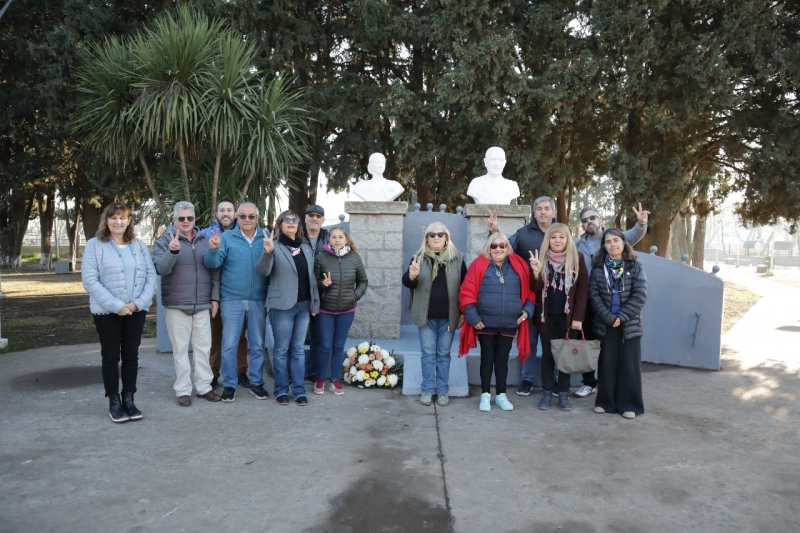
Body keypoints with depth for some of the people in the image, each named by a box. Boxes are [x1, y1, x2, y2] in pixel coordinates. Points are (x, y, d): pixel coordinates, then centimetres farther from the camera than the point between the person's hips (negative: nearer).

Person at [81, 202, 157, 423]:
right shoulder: (94, 245, -2)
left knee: (131, 355, 9)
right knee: (111, 356, 5)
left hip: (136, 310, 3)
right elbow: (89, 279, -11)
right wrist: (116, 305, -17)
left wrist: (139, 302, -11)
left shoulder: (139, 245, 9)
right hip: (107, 311, -3)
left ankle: (129, 399, 20)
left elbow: (151, 275, 4)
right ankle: (114, 403, 15)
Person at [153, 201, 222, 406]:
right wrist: (173, 251, -32)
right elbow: (160, 269, -15)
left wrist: (215, 298, 6)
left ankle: (204, 386, 19)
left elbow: (214, 271, 11)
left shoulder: (205, 240, 8)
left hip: (202, 304, 3)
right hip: (176, 305, -3)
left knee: (203, 347, 8)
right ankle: (183, 390, 11)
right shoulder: (164, 240, -2)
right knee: (180, 348, 3)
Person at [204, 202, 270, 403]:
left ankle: (256, 383, 24)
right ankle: (229, 385, 17)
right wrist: (213, 249, -30)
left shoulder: (267, 237, 3)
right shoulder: (226, 237, -2)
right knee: (229, 345, 5)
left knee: (257, 345, 11)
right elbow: (211, 263, -11)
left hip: (258, 300, 2)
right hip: (232, 300, -1)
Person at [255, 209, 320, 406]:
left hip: (303, 305, 5)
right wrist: (268, 253, -34)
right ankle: (281, 390, 13)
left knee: (298, 349, 10)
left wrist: (315, 303, 12)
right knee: (282, 349, 3)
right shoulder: (275, 246, -4)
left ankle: (299, 390, 15)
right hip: (282, 305, -5)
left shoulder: (306, 248, 12)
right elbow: (263, 271, -17)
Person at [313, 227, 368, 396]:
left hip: (347, 311, 2)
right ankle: (319, 380, 22)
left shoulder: (355, 258, -4)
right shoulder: (321, 258, -9)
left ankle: (336, 380, 25)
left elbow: (363, 281, 7)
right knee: (325, 346, 4)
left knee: (339, 346, 12)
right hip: (324, 310, -2)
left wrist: (356, 295, -7)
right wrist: (322, 284, -21)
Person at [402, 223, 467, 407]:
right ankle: (427, 390, 15)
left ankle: (443, 391, 17)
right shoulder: (419, 257, 2)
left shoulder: (457, 258, 2)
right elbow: (407, 282, -4)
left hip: (448, 316, 0)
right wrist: (412, 275, -28)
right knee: (428, 353, 6)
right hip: (426, 315, 0)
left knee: (443, 354, 8)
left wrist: (463, 312, 0)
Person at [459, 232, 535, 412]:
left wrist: (527, 310, -3)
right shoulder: (479, 265, -5)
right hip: (485, 323, -2)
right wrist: (473, 317, -11)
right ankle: (485, 395, 20)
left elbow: (529, 290, 10)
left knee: (502, 360, 12)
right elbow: (467, 293, -7)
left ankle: (501, 395, 24)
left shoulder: (519, 266, 3)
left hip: (509, 324, 2)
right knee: (487, 359, 8)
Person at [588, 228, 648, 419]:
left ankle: (629, 404, 13)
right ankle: (605, 401, 17)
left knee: (629, 364, 4)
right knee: (606, 364, 7)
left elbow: (640, 295, -7)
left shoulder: (635, 267, 0)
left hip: (630, 324, -1)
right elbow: (594, 295, -3)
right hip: (605, 324, 1)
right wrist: (609, 317, -13)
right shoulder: (598, 267, 3)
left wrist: (622, 317, -14)